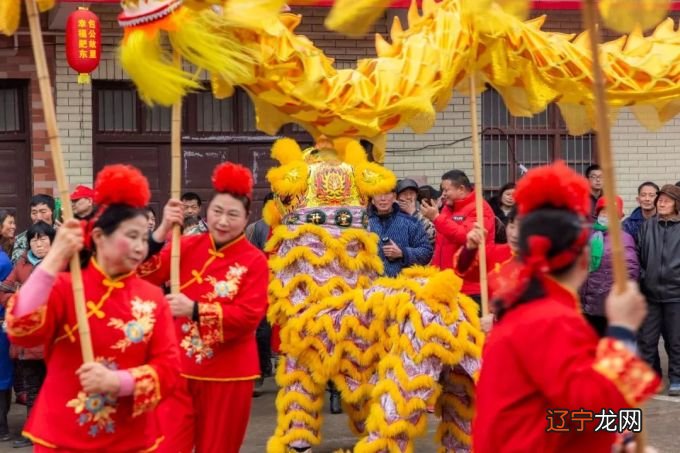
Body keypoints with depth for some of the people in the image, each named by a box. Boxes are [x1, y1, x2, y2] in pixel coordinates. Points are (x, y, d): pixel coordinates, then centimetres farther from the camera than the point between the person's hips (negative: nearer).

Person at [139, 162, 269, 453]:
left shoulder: (254, 261, -7)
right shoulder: (187, 247, 2)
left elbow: (249, 316, -16)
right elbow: (145, 277, -8)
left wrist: (194, 309, -25)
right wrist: (163, 230, -19)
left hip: (228, 373, -2)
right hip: (179, 368, 2)